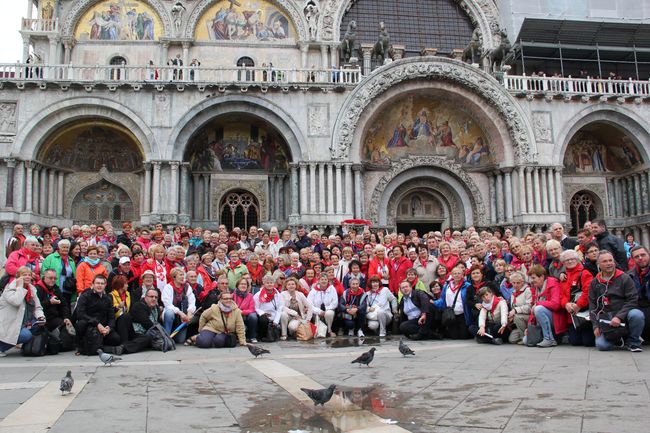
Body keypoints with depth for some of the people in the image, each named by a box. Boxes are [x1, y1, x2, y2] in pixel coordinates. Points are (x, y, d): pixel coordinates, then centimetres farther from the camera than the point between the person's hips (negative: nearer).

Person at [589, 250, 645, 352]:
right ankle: (618, 339, 14)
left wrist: (619, 317, -19)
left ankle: (634, 342, -9)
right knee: (601, 345, -22)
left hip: (623, 315, -1)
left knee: (637, 315, -36)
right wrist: (595, 325, -3)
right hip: (605, 319, 2)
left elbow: (632, 300, -7)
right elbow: (592, 305, 8)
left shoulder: (624, 278, 1)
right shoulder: (594, 283, 10)